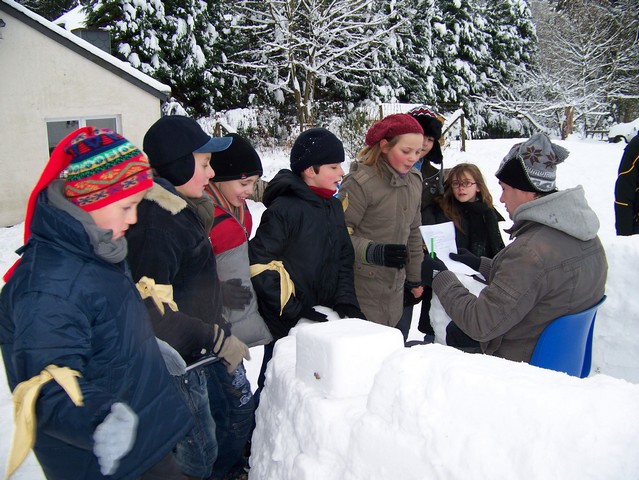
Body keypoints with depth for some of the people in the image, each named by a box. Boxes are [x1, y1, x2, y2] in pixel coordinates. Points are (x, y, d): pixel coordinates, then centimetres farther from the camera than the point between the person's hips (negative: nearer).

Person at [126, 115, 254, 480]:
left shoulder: (185, 208, 5)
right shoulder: (154, 224, -25)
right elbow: (153, 308, -26)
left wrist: (221, 327, 14)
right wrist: (216, 338, -21)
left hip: (208, 339, 10)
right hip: (182, 357, -10)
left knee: (240, 408, 26)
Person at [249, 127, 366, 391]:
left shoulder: (333, 206, 6)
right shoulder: (284, 209, -18)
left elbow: (343, 258, 11)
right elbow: (259, 264, -19)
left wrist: (346, 300, -2)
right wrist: (293, 309, -17)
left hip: (322, 320, 7)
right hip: (286, 326, -7)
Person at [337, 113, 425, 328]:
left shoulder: (414, 180, 8)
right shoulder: (360, 181, -16)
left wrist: (415, 277, 20)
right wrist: (374, 252, -29)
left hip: (395, 286, 7)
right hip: (362, 289, -7)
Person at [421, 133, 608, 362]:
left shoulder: (531, 251, -31)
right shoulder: (585, 234, -2)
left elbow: (481, 325, -26)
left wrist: (440, 277, -15)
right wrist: (481, 264, 16)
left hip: (520, 361, -9)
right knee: (453, 331, 18)